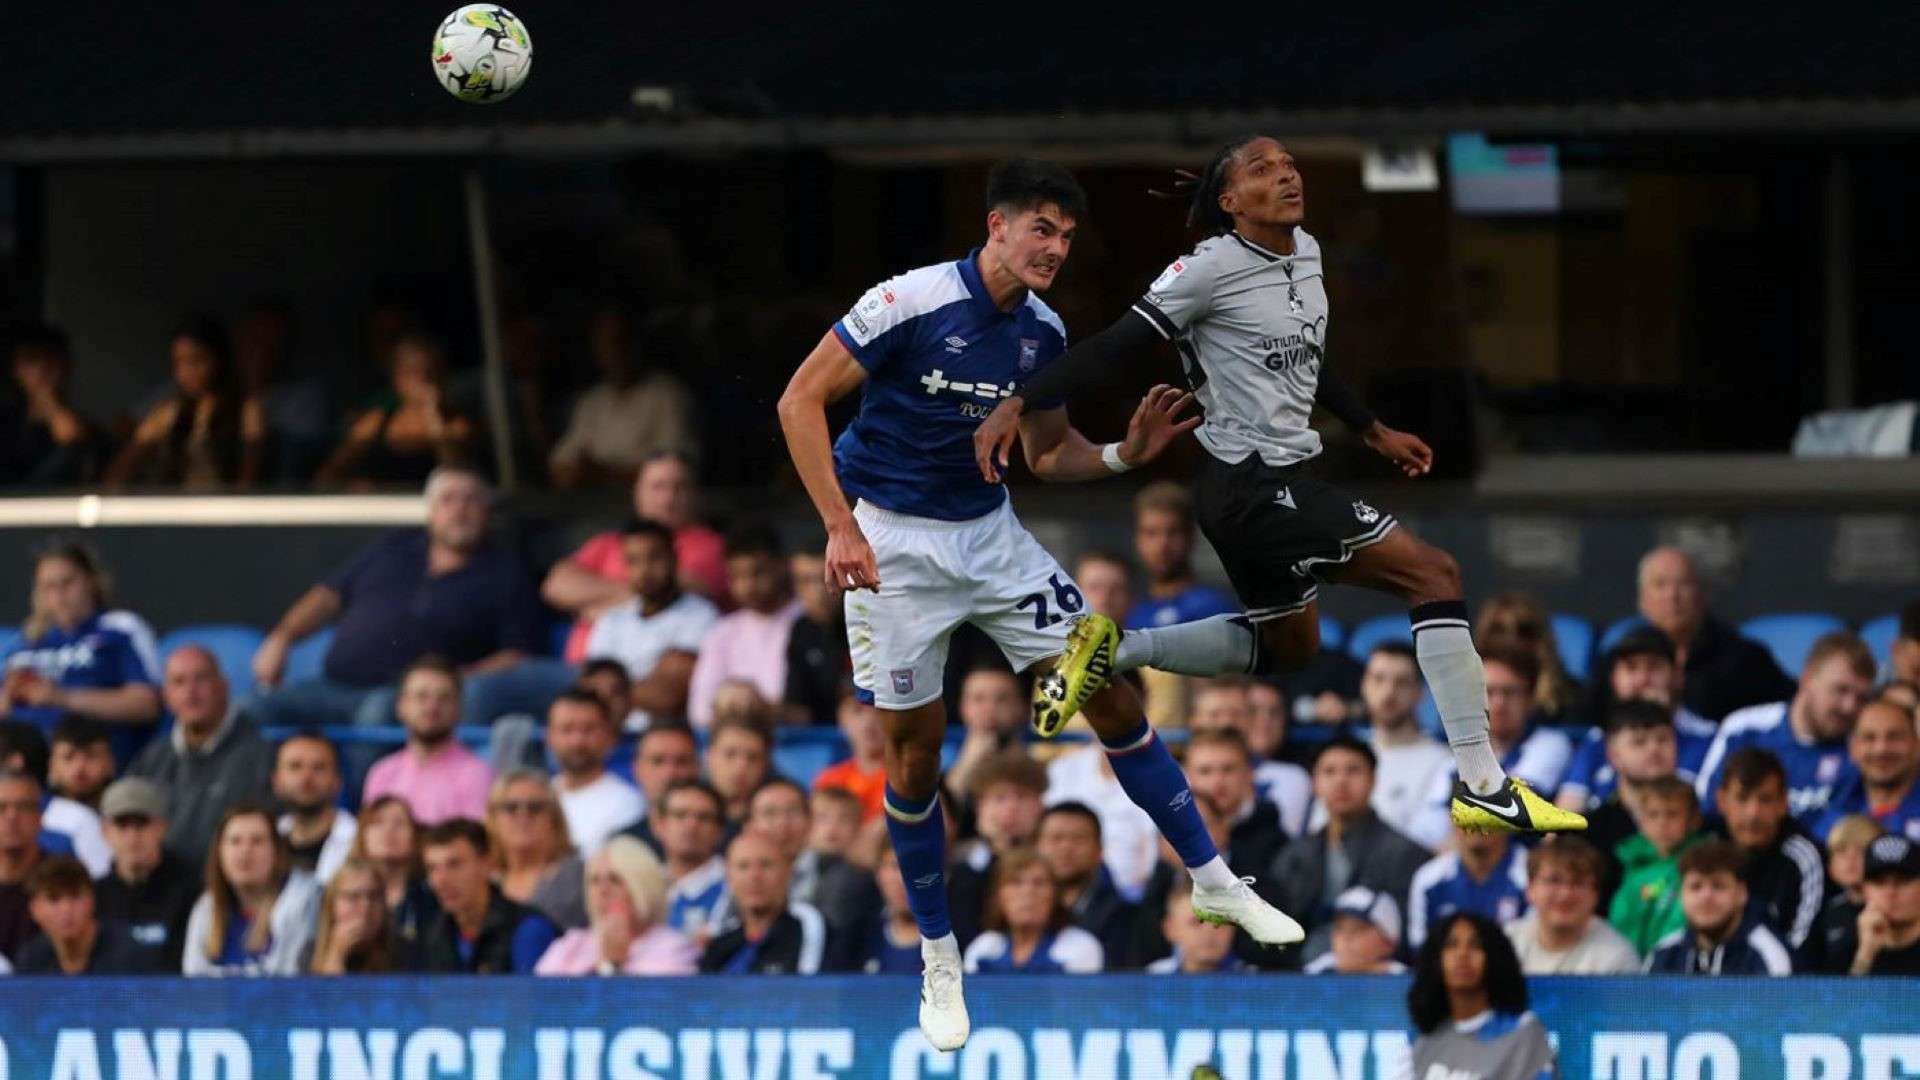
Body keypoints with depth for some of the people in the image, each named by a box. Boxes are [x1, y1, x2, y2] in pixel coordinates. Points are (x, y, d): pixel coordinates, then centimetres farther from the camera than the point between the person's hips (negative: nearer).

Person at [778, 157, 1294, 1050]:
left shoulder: (1043, 333, -2)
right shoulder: (910, 303, -20)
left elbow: (1048, 453, 12)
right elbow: (801, 400, -17)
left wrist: (1126, 454, -8)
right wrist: (840, 527, -24)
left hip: (989, 532, 5)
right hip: (891, 540, -5)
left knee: (1110, 693, 0)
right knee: (914, 749, 0)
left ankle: (1211, 879, 10)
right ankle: (939, 958, 15)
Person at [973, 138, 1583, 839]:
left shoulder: (1306, 254, 8)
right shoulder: (1213, 267, -16)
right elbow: (1113, 345, -17)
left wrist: (1373, 431, 29)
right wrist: (1018, 404, -23)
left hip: (1278, 482, 10)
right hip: (1252, 486, -10)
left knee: (1289, 647, 26)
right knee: (1433, 573, -13)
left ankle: (1113, 651, 24)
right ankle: (1484, 787, -14)